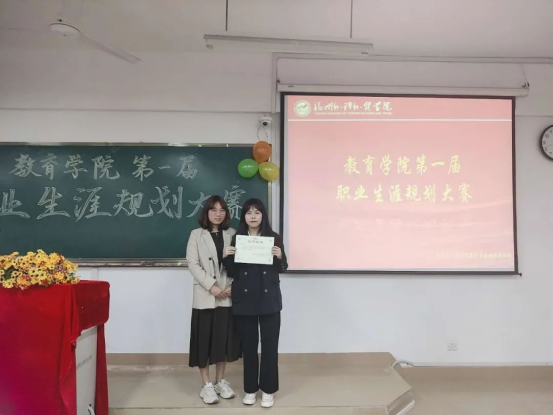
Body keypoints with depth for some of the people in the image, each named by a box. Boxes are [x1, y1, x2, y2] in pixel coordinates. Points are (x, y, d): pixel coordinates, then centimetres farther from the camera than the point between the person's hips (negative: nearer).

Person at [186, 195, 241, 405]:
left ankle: (220, 381, 26)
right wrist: (212, 287, -15)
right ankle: (206, 385, 18)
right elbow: (193, 265, -7)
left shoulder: (233, 234, 6)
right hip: (205, 296, -2)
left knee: (224, 338, 10)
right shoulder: (196, 235, 2)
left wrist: (233, 286, -13)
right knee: (205, 339, 3)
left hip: (228, 296, 2)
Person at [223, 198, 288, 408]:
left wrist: (280, 257, -16)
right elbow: (233, 272, 2)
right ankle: (250, 388, 25)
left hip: (269, 298, -1)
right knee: (248, 344, 9)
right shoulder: (237, 239, 3)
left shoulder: (274, 238, 0)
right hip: (244, 299, 1)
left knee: (270, 344, 5)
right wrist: (226, 257, -15)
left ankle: (268, 389, 20)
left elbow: (282, 268, 4)